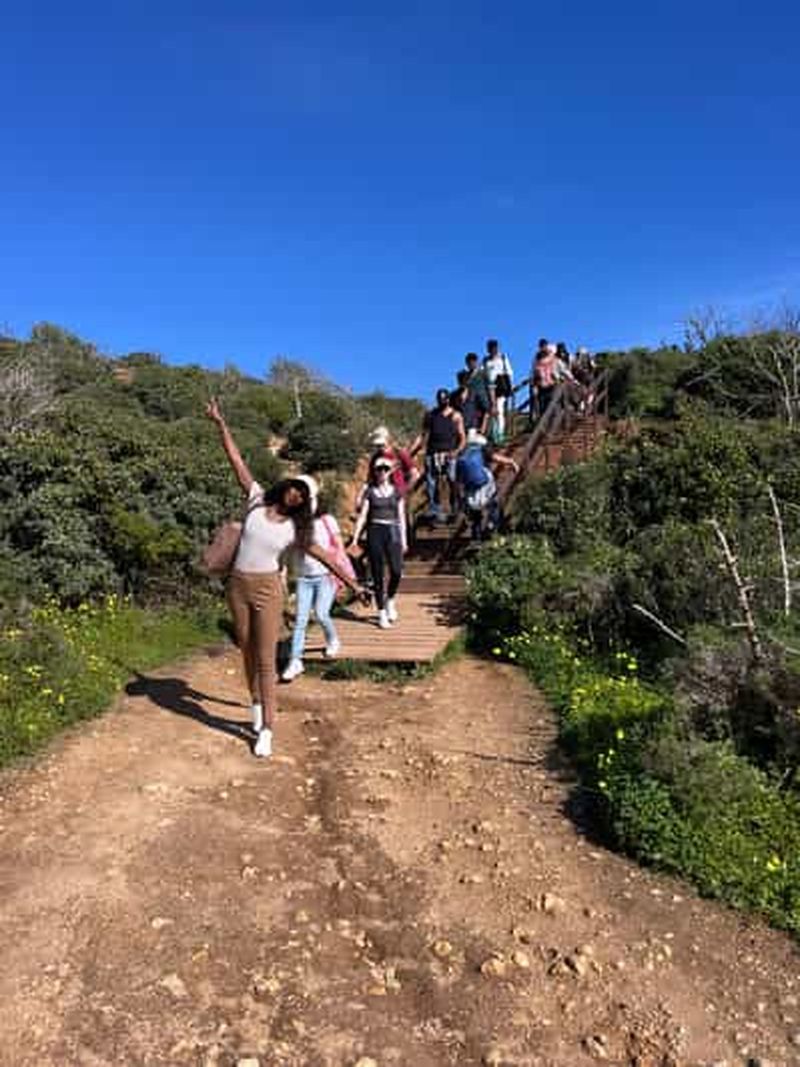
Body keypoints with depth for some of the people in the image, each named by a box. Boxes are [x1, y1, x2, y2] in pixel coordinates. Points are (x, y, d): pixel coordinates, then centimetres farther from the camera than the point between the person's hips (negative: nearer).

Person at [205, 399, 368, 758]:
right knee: (248, 653, 13)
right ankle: (257, 704, 36)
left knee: (266, 660, -4)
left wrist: (353, 584, 3)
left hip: (267, 590, -2)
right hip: (238, 586, 2)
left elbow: (325, 556, 4)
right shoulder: (257, 500, 1)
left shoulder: (295, 529, 0)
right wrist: (220, 423, 2)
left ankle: (266, 730, 2)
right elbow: (237, 461, 2)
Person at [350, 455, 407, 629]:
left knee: (396, 572, -12)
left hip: (392, 532, 1)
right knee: (378, 575, 1)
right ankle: (381, 613, 10)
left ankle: (390, 600, 17)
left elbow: (401, 516, 11)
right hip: (375, 532, -1)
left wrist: (403, 540, 8)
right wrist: (355, 538, -5)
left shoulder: (396, 492, 9)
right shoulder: (370, 492, 5)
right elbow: (362, 516, 3)